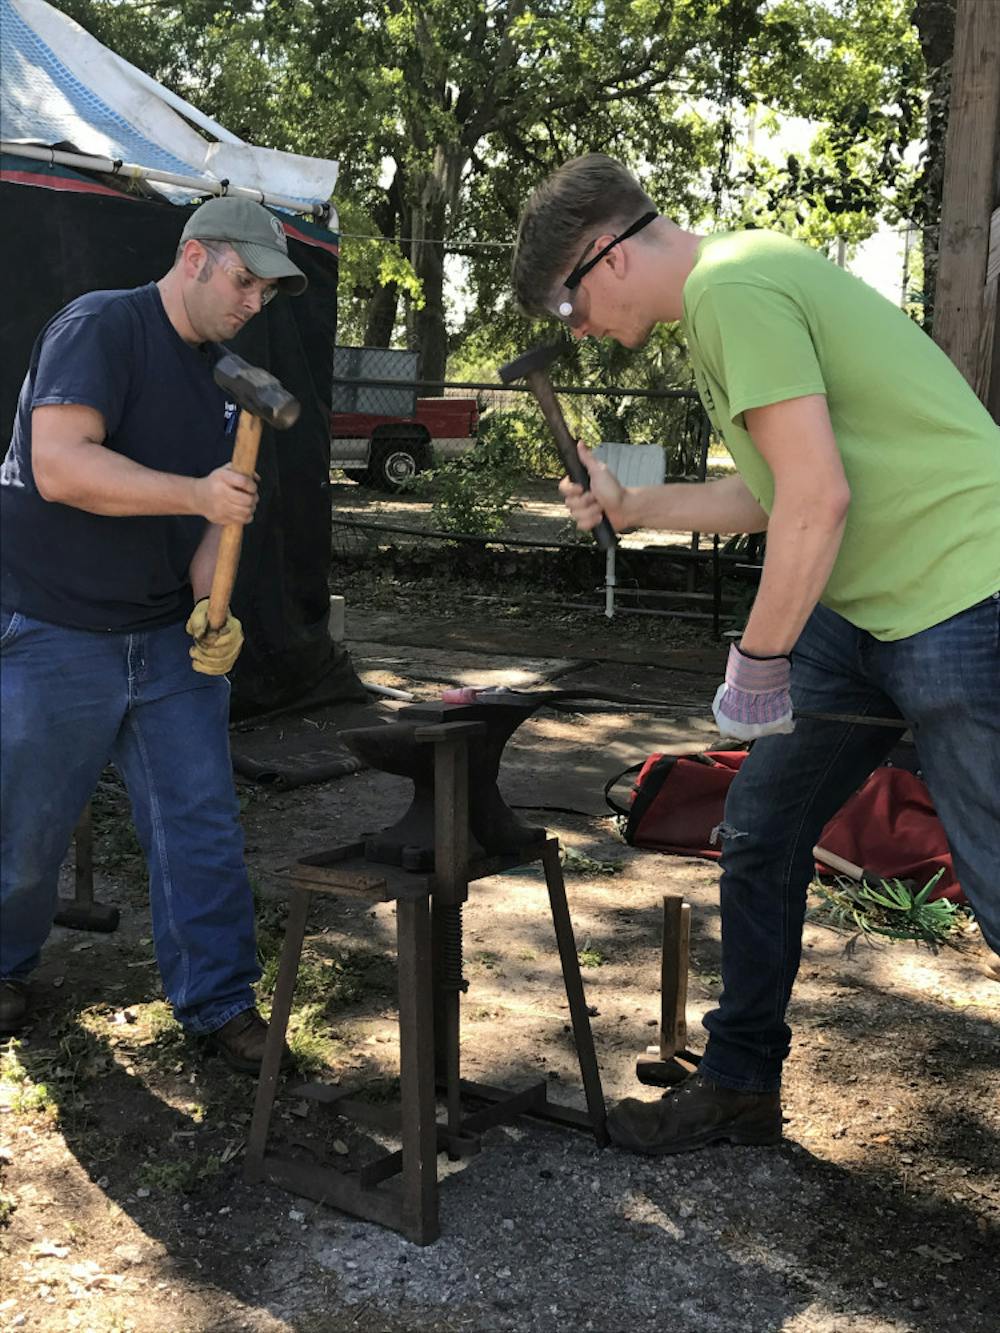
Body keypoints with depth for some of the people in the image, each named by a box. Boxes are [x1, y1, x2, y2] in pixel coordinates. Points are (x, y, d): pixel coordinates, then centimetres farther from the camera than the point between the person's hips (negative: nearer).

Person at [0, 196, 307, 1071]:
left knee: (202, 825, 3)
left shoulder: (222, 381, 12)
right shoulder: (99, 328, -12)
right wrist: (196, 493, -28)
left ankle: (218, 1002, 15)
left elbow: (216, 514, 12)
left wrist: (209, 608, -6)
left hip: (168, 638, 6)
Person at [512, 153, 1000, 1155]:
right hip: (859, 609, 10)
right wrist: (631, 505, 21)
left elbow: (817, 496, -23)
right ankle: (740, 1089, 26)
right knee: (758, 835, 12)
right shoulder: (723, 292, 16)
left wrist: (758, 662, -15)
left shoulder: (733, 290, -16)